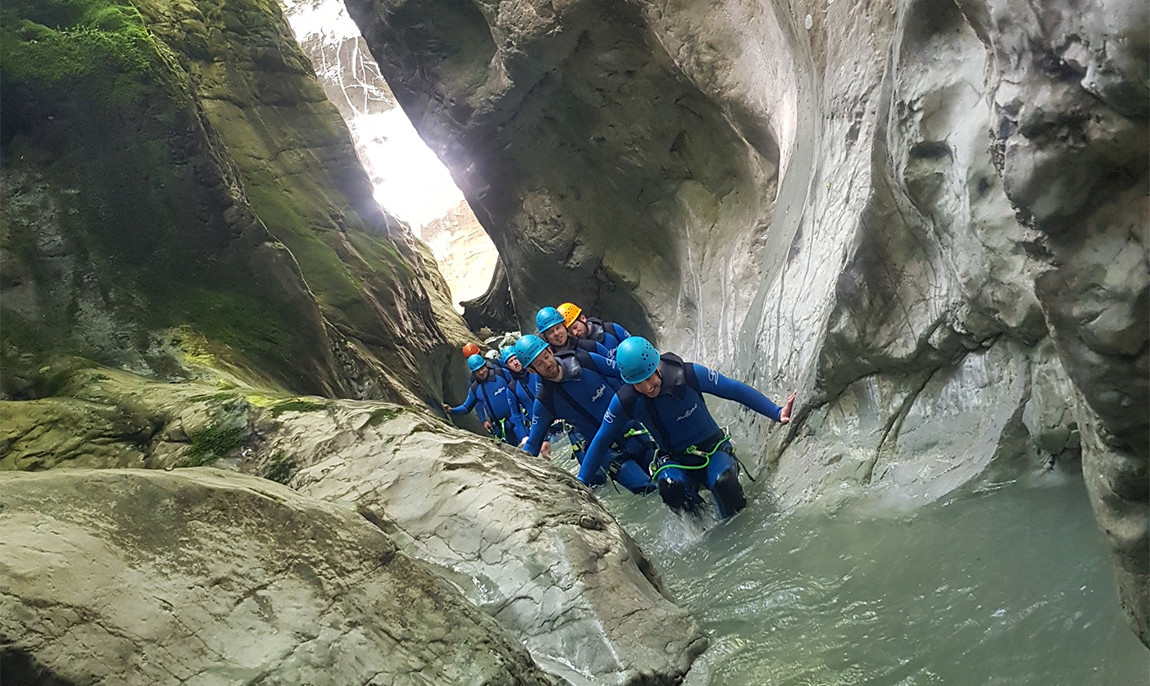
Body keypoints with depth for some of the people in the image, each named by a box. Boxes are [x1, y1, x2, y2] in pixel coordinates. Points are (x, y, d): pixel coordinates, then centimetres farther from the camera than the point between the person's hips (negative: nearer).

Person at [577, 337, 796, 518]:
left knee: (724, 482, -33)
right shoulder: (624, 402, -17)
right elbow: (601, 441, -3)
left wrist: (776, 412, -16)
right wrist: (580, 483, -1)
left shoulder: (689, 374, -23)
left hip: (713, 450, -1)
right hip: (675, 461, 1)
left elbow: (736, 390, -13)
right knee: (669, 486, -33)